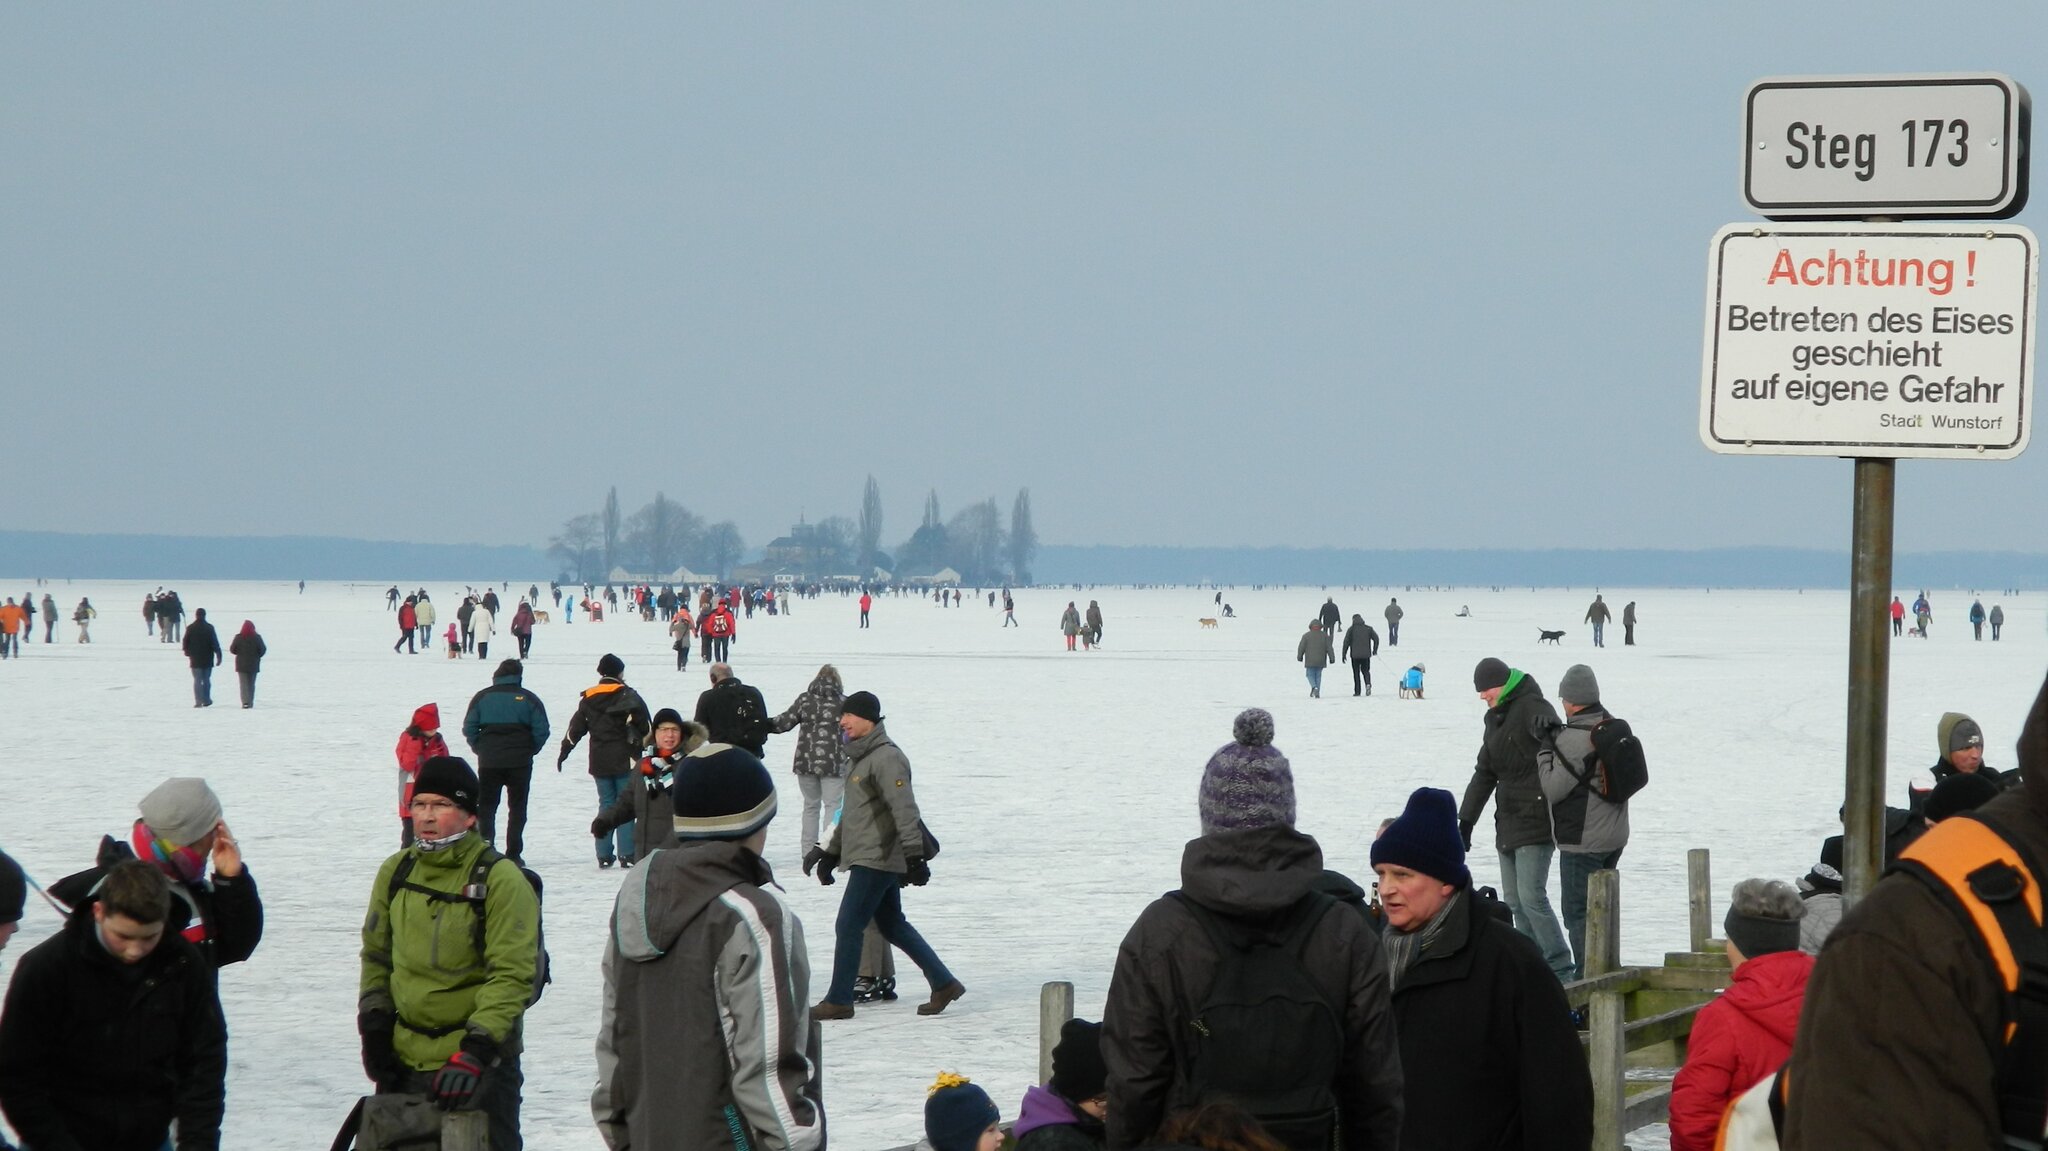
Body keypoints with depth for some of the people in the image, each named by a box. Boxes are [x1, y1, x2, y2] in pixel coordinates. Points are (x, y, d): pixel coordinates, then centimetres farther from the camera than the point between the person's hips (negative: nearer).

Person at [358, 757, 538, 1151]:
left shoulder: (500, 880, -11)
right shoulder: (396, 872, 6)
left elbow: (512, 976, -16)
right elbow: (376, 954, 18)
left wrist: (476, 1050, -24)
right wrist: (374, 1023, 6)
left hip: (479, 1064, -6)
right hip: (404, 1061, 6)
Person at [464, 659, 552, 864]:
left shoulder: (482, 697, 1)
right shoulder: (529, 699, -1)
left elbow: (469, 729, -1)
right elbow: (541, 730, -6)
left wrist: (480, 749, 12)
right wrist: (530, 751, 9)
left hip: (488, 762, 0)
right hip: (520, 762, 0)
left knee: (486, 806, 10)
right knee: (517, 807, 9)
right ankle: (513, 854, 6)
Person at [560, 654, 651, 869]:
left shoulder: (588, 698, 6)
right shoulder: (628, 696, -7)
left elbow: (576, 727, 12)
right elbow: (645, 727, -10)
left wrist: (564, 751, 22)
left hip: (599, 762, 4)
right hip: (625, 760, -4)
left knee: (606, 804, 10)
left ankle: (604, 854, 7)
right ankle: (626, 853, -6)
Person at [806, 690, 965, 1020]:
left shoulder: (886, 758, -15)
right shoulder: (859, 757, 16)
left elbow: (904, 810, -21)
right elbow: (850, 813, 24)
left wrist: (914, 856, -26)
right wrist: (831, 853, 26)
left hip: (878, 859, -10)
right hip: (866, 858, 10)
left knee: (848, 927, -6)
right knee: (893, 926, 14)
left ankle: (838, 1001, 0)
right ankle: (943, 984, 20)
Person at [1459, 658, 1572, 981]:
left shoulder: (1530, 706, -8)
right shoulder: (1496, 718, 19)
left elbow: (1546, 724, -30)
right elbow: (1484, 773, 25)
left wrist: (1547, 725, -56)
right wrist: (1465, 821, 23)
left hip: (1535, 821, -9)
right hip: (1509, 824, 9)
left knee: (1531, 897, -15)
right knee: (1514, 901, 7)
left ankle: (1560, 969, -11)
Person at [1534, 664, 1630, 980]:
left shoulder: (1574, 738, -21)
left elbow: (1553, 788, -17)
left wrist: (1545, 751, -5)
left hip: (1583, 841, -9)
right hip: (1614, 837, 9)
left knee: (1578, 911, -4)